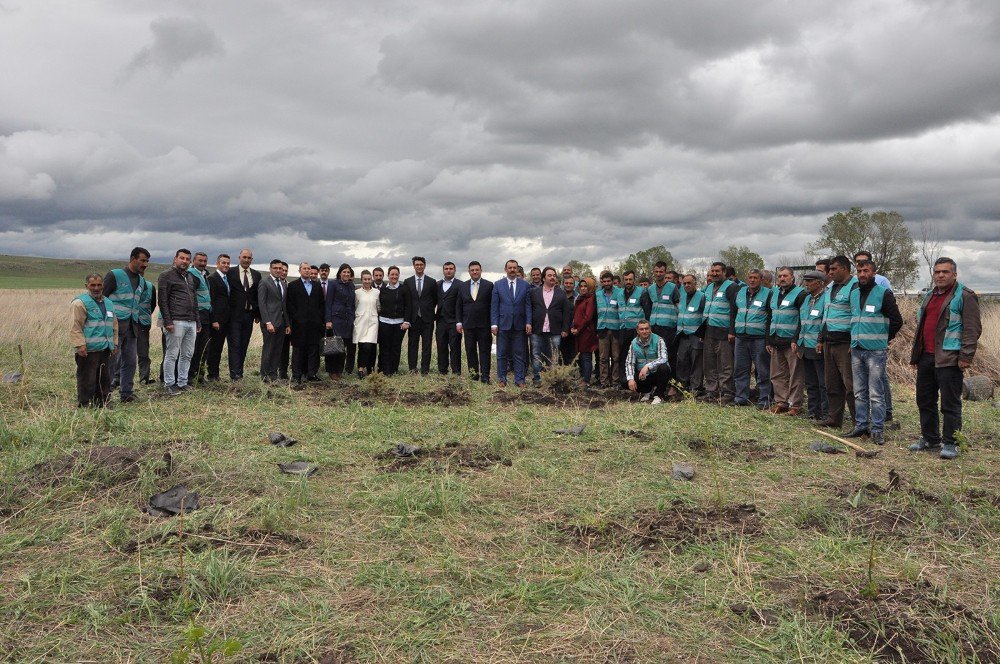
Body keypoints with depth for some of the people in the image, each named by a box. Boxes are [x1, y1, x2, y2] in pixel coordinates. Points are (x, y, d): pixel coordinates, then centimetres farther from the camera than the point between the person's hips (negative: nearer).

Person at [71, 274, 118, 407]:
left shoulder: (109, 304, 17)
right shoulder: (80, 303, -6)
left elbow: (114, 325, 24)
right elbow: (75, 327, -12)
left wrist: (114, 344, 19)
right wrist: (80, 345, -18)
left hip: (105, 349, 7)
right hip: (88, 350, -7)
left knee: (105, 379, 13)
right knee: (87, 380, -5)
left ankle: (103, 404, 22)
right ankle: (84, 405, 2)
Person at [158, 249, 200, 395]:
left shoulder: (190, 277, 20)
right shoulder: (167, 276, -1)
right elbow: (162, 301, -8)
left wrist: (198, 321, 19)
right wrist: (167, 321, -15)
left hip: (191, 322, 7)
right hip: (176, 322, -7)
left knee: (187, 354, 9)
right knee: (172, 354, -2)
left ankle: (182, 382, 17)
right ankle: (169, 384, 6)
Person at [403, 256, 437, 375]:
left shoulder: (431, 282, 4)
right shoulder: (407, 282, 5)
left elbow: (435, 300, 11)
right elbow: (406, 302, 0)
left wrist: (428, 310, 5)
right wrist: (406, 320, -5)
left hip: (427, 319, 0)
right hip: (413, 319, 0)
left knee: (426, 345, 1)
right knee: (412, 344, 5)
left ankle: (425, 369, 6)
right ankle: (412, 368, 12)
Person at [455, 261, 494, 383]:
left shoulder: (489, 285, 1)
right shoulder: (462, 286, 9)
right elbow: (458, 306, 11)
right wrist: (458, 322, 3)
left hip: (484, 324, -3)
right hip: (468, 325, 3)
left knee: (485, 351, 0)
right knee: (470, 351, 6)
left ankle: (485, 376, 2)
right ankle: (473, 375, 13)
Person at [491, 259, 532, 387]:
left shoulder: (525, 285, 5)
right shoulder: (498, 285, 3)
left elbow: (528, 305, 4)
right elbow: (494, 306, 1)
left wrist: (528, 323, -4)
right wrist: (494, 324, -6)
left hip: (519, 325, 1)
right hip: (503, 324, 0)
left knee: (519, 354, 5)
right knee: (502, 354, 6)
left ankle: (519, 379, 12)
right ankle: (501, 379, 16)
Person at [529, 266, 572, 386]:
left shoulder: (561, 293, 7)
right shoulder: (534, 293, 8)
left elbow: (567, 312, 4)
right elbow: (529, 310, 4)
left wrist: (565, 329, -3)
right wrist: (529, 326, -4)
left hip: (555, 332, 0)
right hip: (537, 331, 0)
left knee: (553, 358, 4)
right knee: (536, 356, 3)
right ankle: (536, 379, 11)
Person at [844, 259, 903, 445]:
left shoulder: (883, 294, -7)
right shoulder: (853, 294, 12)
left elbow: (897, 321, -5)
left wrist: (884, 339, 2)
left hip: (876, 351, -6)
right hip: (856, 350, 6)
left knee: (876, 393, -5)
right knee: (859, 392, 11)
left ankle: (878, 430, 1)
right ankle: (861, 425, 19)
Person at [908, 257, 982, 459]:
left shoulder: (965, 296, -6)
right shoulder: (929, 296, 18)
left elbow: (973, 328, -11)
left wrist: (966, 357, -17)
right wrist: (915, 355, 21)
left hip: (949, 359, -8)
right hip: (926, 358, 8)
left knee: (950, 404, -2)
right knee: (925, 401, 13)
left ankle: (950, 444, 6)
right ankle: (930, 439, 25)